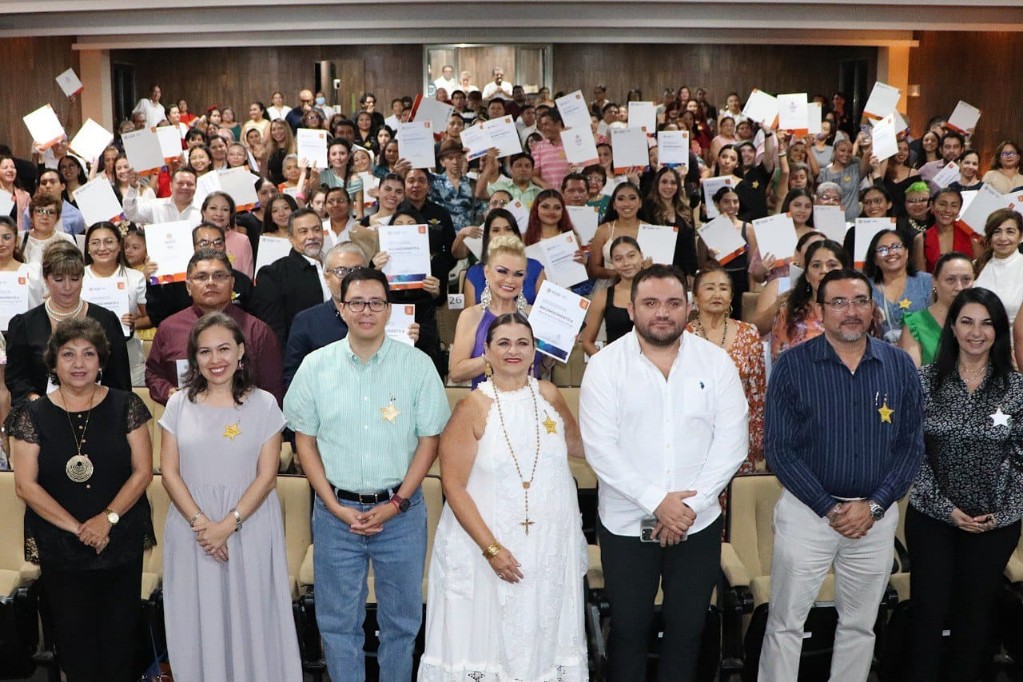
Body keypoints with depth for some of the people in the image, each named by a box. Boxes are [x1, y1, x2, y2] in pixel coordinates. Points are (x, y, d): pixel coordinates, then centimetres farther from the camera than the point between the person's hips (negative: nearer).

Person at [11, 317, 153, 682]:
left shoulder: (126, 406, -2)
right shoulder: (32, 416, -2)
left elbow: (142, 471, -3)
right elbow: (25, 485, -6)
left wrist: (108, 518, -15)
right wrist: (77, 528, -12)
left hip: (122, 544, 0)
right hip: (59, 549, 0)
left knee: (120, 634, 9)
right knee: (73, 638, 10)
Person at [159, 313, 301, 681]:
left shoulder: (263, 404, -2)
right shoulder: (179, 405, 3)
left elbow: (266, 475, -5)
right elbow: (169, 472, 0)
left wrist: (228, 524, -15)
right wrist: (200, 523, -12)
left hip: (250, 527, -1)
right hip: (191, 528, 2)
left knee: (251, 617, 5)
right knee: (198, 618, 9)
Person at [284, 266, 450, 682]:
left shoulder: (417, 365, -3)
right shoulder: (316, 366, 0)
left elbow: (429, 439, -1)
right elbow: (305, 440, 3)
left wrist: (397, 502, -9)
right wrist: (335, 506, -6)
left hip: (400, 511, 0)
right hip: (335, 511, 1)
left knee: (401, 618, 12)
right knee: (338, 621, 11)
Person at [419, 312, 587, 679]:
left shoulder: (549, 395, 2)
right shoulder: (473, 407, -9)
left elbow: (580, 446, 17)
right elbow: (454, 487, -11)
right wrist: (491, 548, -16)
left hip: (552, 545, 3)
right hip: (486, 542, -3)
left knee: (544, 635, 14)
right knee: (491, 636, 8)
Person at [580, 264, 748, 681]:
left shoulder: (716, 362, -1)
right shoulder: (604, 365, -6)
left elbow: (732, 441, -5)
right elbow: (600, 448, -12)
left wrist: (690, 505, -13)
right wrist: (657, 501, -18)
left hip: (698, 524, 2)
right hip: (627, 524, -1)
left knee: (687, 630, 13)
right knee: (628, 630, 11)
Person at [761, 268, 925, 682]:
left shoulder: (900, 366, 1)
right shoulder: (793, 365, -8)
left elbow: (912, 444, 2)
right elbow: (778, 448, -10)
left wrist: (874, 505, -9)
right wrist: (828, 508, -13)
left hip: (877, 515, 3)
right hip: (807, 510, -2)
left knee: (860, 625, 15)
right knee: (786, 624, 4)